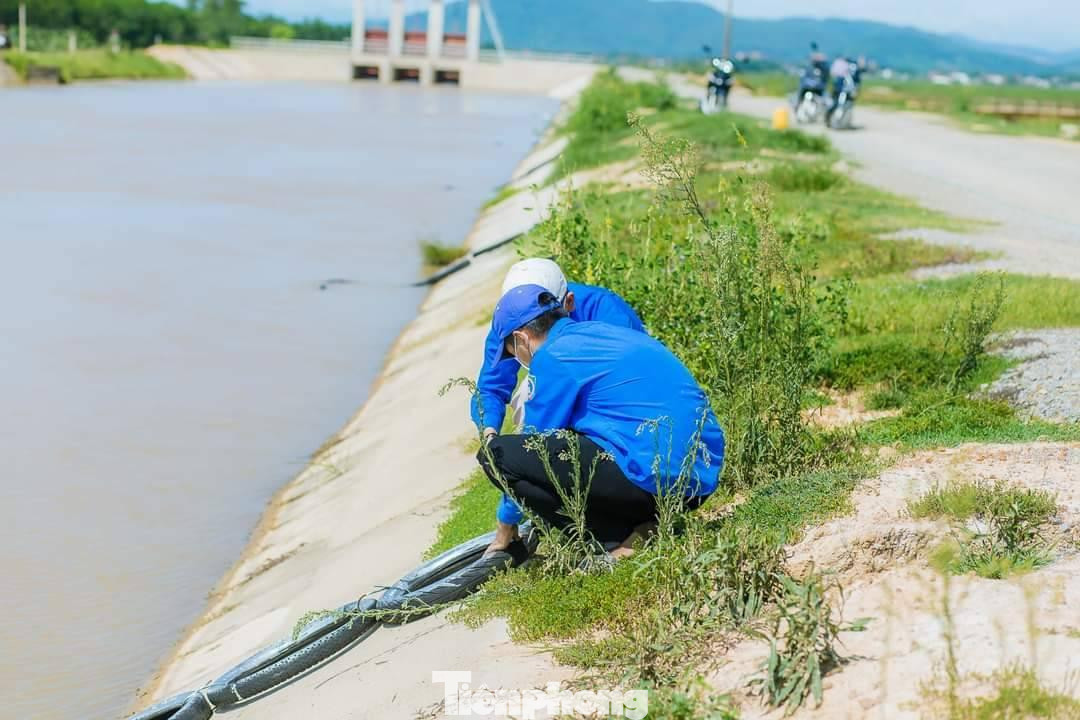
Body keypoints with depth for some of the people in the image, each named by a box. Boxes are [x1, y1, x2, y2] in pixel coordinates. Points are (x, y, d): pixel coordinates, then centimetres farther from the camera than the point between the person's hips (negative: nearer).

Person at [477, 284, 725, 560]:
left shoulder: (552, 358, -4)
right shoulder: (607, 332, 21)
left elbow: (533, 450, 4)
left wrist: (506, 522, 19)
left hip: (648, 480, -9)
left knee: (497, 453, -7)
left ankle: (619, 540, -8)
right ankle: (643, 522, 10)